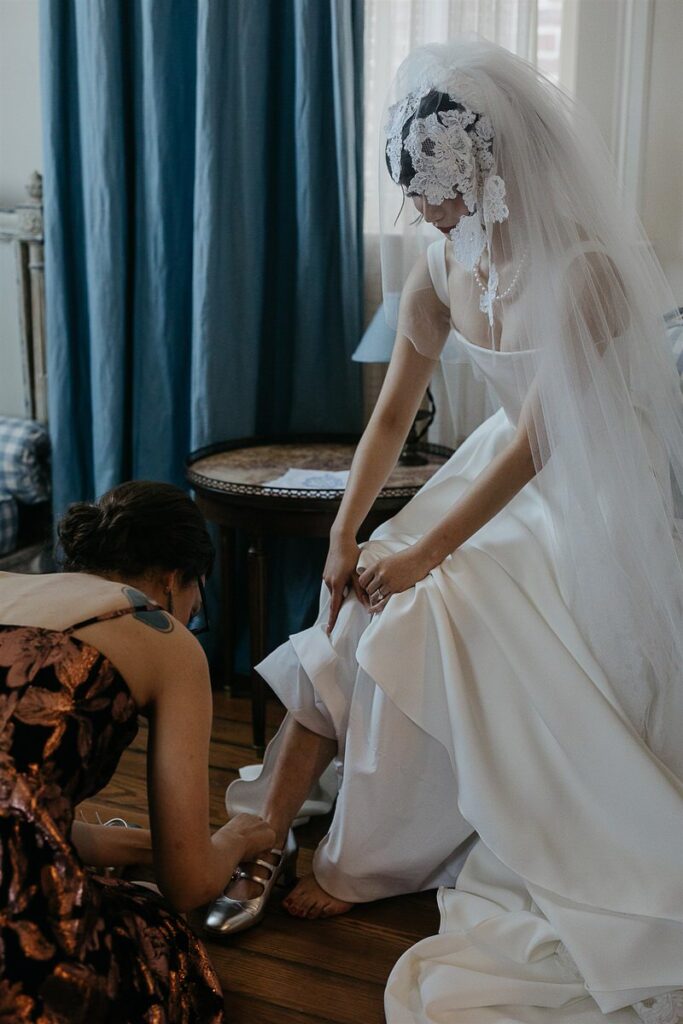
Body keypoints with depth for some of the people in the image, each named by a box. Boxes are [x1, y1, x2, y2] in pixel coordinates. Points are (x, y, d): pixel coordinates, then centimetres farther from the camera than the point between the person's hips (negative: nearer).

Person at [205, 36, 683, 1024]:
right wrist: (345, 534, -6)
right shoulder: (440, 257, -5)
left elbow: (537, 441, -24)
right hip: (512, 462, 7)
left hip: (594, 496, -7)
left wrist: (428, 550, -20)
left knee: (425, 621, -19)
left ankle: (358, 867, 0)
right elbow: (394, 408, -1)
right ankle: (266, 830, -1)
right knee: (366, 605, -8)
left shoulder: (582, 269, -27)